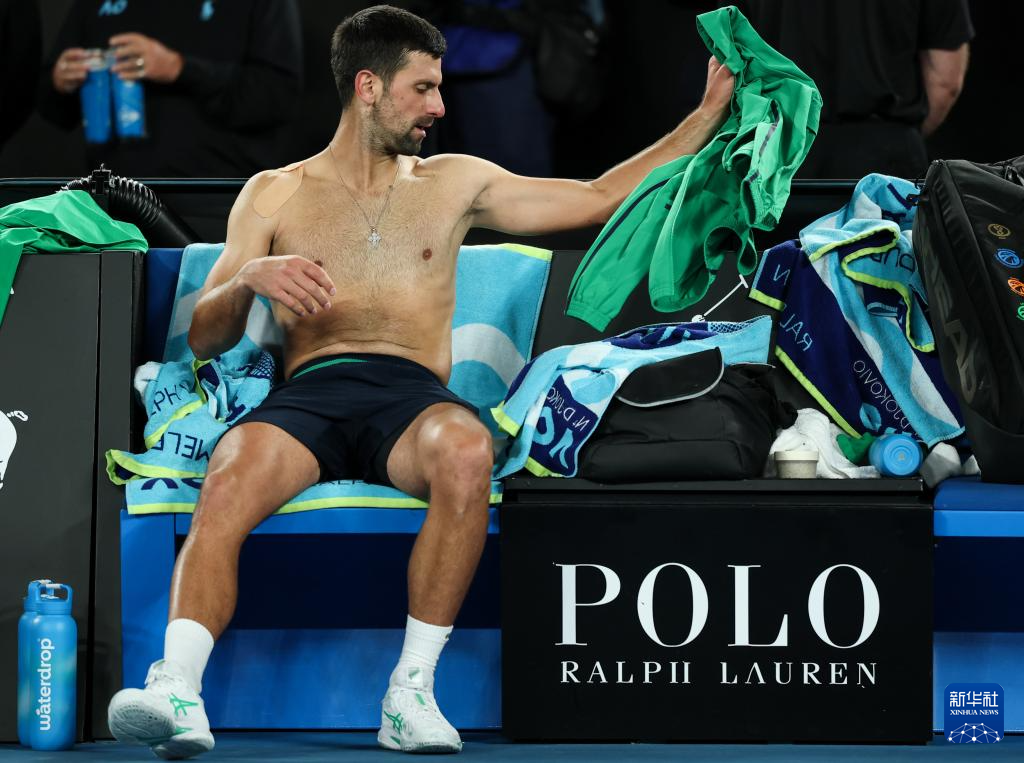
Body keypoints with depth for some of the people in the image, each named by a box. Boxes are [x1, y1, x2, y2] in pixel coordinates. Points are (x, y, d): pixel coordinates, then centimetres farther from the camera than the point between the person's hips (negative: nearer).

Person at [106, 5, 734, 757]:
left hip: (412, 393, 1)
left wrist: (711, 114, 24)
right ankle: (177, 692, -51)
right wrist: (251, 280, -10)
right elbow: (204, 338, 12)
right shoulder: (275, 195, 18)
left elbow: (602, 197, 26)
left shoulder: (453, 183, 23)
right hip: (309, 391, -1)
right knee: (228, 483, -36)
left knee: (466, 452, -38)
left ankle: (412, 692, -33)